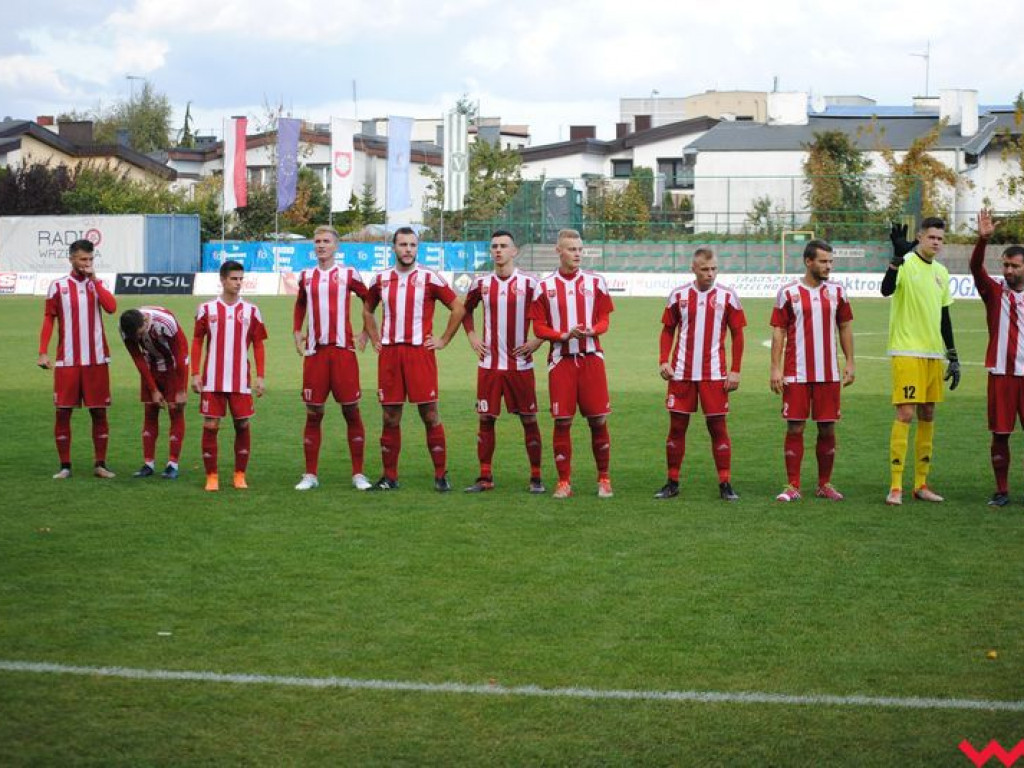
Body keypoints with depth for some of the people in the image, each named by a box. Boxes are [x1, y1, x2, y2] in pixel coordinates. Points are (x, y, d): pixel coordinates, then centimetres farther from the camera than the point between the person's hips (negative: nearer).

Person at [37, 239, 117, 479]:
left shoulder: (97, 284, 7)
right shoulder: (58, 286, 3)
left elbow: (111, 307, -11)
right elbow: (48, 320, 2)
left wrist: (94, 279, -8)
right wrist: (43, 352, -5)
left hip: (96, 360, 1)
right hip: (67, 360, -1)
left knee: (99, 412, 3)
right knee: (63, 412, 0)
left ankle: (100, 464, 11)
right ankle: (65, 466, 8)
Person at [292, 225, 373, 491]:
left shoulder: (348, 274, 1)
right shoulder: (306, 276, 12)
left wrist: (366, 332, 4)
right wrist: (296, 332, 16)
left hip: (343, 349, -3)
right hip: (314, 351, 3)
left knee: (351, 410, 0)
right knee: (313, 413, 4)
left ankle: (358, 474, 7)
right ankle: (310, 475, 10)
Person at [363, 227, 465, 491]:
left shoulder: (430, 278, -1)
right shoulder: (381, 280, 10)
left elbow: (458, 308, 3)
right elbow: (367, 310, 26)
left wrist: (444, 340, 0)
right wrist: (375, 339, 14)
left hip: (420, 352, -3)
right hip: (389, 353, 3)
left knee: (430, 414, -3)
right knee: (390, 417, 6)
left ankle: (441, 475, 3)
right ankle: (389, 476, 13)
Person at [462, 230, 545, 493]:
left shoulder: (529, 283, -4)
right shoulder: (481, 283, 6)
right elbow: (466, 309, 23)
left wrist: (537, 341, -5)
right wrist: (472, 337, 11)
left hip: (520, 363, -2)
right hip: (489, 363, 2)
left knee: (529, 419, 1)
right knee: (486, 419, 3)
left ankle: (536, 477, 9)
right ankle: (485, 477, 10)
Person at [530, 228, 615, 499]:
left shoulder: (595, 282, 5)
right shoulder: (545, 286, 4)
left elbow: (604, 320, 7)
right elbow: (539, 327, 2)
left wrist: (592, 330, -16)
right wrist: (564, 335, -15)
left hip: (591, 358, 0)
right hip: (561, 360, 0)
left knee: (599, 420, 0)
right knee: (562, 421, -1)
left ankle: (604, 479, 13)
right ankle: (564, 481, 9)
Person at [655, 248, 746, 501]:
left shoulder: (727, 297, 1)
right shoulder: (679, 295, 4)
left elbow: (737, 335, 4)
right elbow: (668, 330, 11)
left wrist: (735, 370, -2)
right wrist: (664, 361, -2)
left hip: (714, 374, -1)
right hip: (682, 373, 1)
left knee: (718, 427, 0)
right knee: (677, 426, 4)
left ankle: (725, 484, 6)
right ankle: (672, 483, 13)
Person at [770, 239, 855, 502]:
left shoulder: (836, 291, 7)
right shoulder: (788, 292, -2)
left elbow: (845, 327, 13)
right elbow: (778, 331, 0)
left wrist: (850, 363, 7)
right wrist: (775, 368, -6)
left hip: (829, 373, 3)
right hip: (796, 373, -3)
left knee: (827, 428, 5)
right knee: (795, 427, -2)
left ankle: (824, 485, 17)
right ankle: (792, 487, 4)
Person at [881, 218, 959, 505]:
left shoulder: (941, 272, 14)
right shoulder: (906, 264, -8)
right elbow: (886, 290, -28)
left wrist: (953, 357, 18)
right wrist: (898, 256, -40)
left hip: (934, 354, 7)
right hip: (907, 352, -7)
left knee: (928, 416, 8)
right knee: (905, 414, -11)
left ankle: (921, 484, 15)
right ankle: (895, 487, -9)